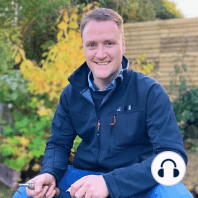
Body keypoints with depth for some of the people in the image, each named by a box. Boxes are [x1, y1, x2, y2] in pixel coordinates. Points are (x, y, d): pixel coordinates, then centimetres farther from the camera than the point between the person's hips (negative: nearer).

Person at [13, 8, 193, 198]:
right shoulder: (71, 93, 2)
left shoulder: (149, 91, -13)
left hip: (137, 181, -3)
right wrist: (49, 174, -18)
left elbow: (173, 155, -21)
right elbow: (58, 144, 7)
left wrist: (110, 182, -32)